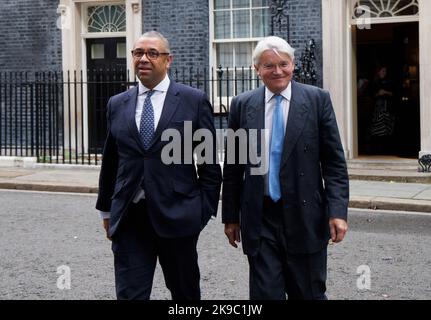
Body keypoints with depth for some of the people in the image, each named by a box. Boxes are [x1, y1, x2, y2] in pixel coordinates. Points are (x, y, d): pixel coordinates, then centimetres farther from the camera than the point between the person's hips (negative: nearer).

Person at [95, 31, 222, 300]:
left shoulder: (194, 100, -1)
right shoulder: (117, 105, 9)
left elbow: (209, 161, 0)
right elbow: (110, 162, 15)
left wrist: (206, 209, -3)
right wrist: (106, 210, 17)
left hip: (177, 216, -2)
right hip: (129, 218, 2)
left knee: (186, 291, 13)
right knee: (129, 294, -1)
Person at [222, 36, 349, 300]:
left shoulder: (317, 99, 0)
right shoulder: (242, 105, 5)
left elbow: (334, 161, -1)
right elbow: (233, 167, 9)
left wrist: (338, 211, -10)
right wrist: (231, 216, 8)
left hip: (305, 217, -1)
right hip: (260, 219, 1)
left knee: (309, 293, 9)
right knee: (265, 293, 3)